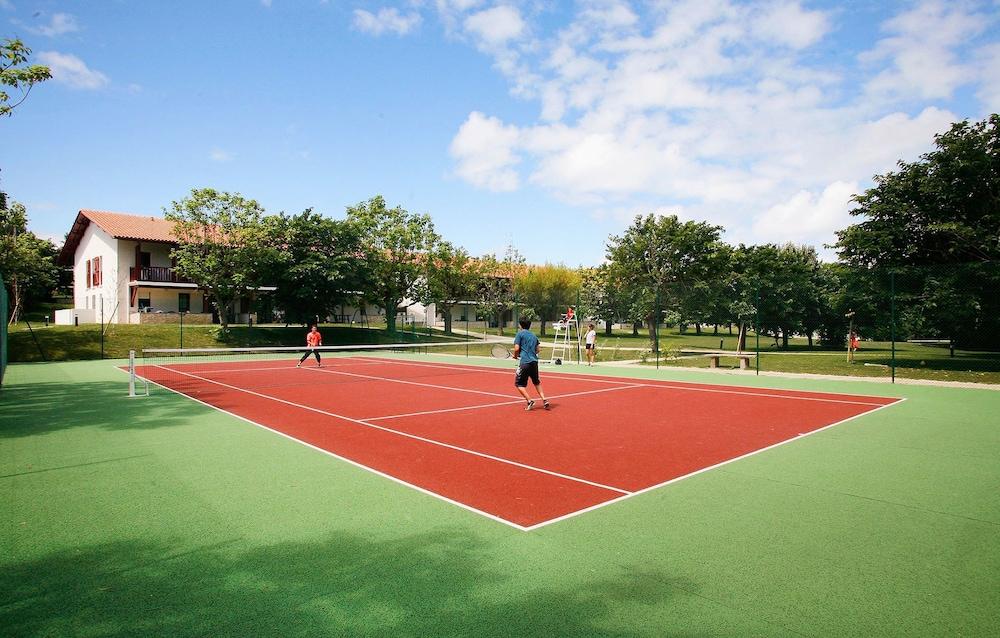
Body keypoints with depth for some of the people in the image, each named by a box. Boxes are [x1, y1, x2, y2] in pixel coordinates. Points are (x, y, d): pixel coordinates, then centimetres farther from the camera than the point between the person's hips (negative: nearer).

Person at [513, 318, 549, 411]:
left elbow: (516, 348, -9)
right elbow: (538, 349, 16)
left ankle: (529, 401, -7)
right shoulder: (533, 335, 17)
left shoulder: (520, 334, -1)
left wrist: (515, 356, 9)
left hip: (524, 362, -6)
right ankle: (544, 400, 14)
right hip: (534, 361, 6)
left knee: (519, 384, 4)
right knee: (537, 382, 22)